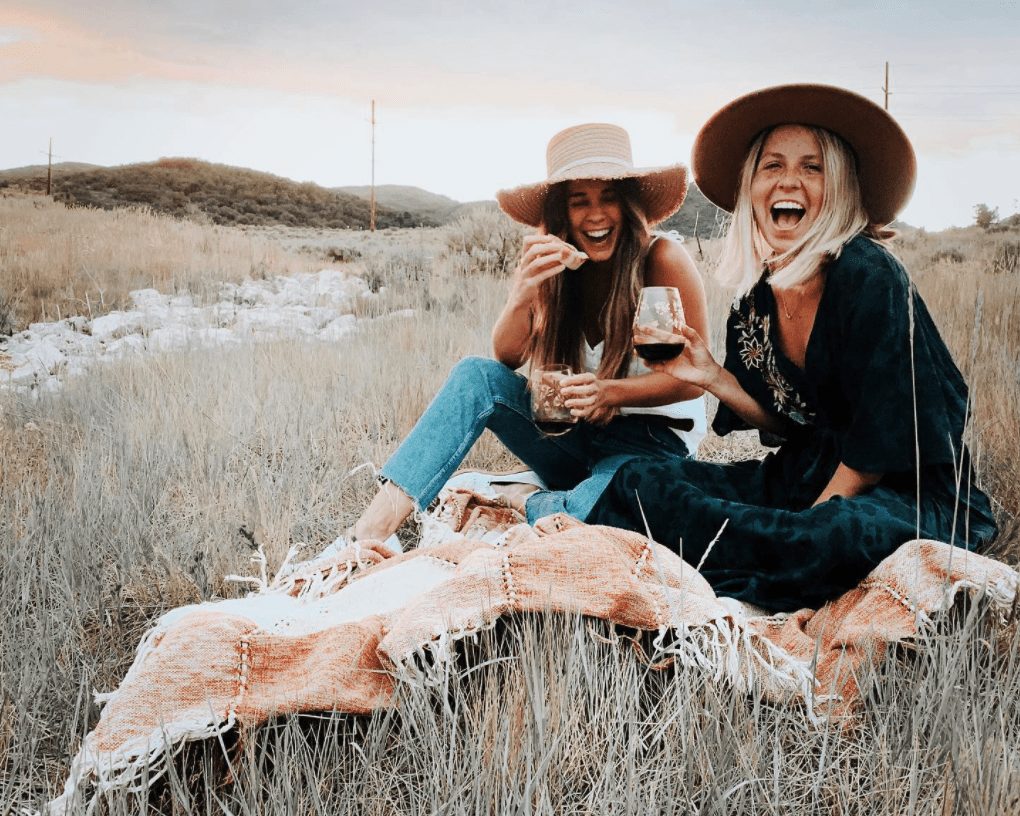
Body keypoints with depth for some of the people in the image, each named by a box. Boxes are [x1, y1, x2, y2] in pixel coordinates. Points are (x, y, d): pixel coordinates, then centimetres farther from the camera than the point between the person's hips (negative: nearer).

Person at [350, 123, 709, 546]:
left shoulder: (664, 260, -16)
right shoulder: (554, 265, -3)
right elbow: (508, 358, -10)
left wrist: (611, 392, -28)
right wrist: (522, 295, -31)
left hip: (652, 438, -4)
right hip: (575, 431, 4)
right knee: (477, 375, -21)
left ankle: (522, 502, -2)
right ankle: (374, 527, -28)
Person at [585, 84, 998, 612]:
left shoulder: (868, 276, -17)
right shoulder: (755, 298, 4)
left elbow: (881, 440, -18)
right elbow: (789, 424, 10)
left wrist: (810, 522, -15)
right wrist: (714, 379, -5)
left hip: (904, 492, -6)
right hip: (809, 474, 6)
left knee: (839, 537, -40)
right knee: (639, 481, -4)